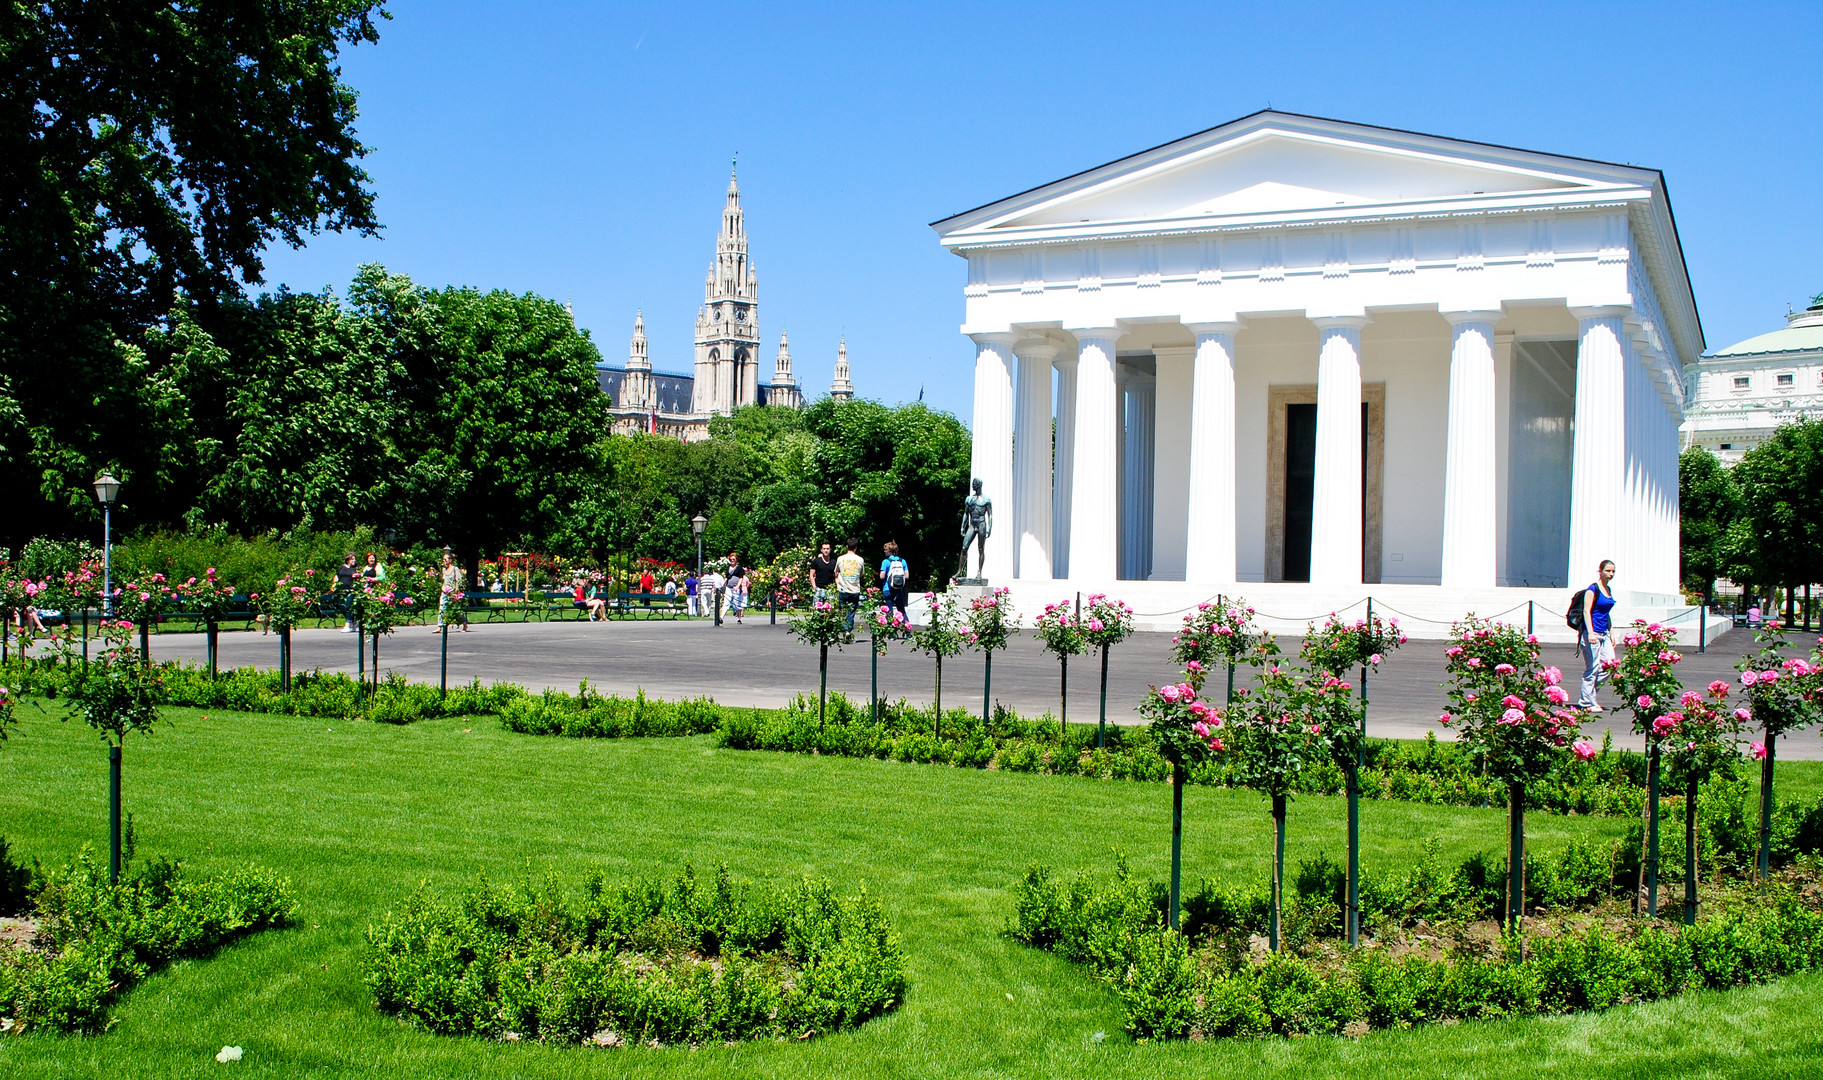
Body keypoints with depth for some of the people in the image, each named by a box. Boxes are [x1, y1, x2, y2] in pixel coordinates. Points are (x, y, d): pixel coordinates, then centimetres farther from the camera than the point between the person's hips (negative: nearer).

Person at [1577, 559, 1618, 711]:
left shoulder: (1608, 589, 16)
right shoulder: (1593, 589, -8)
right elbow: (1586, 611, -14)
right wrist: (1590, 633, -22)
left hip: (1603, 635, 8)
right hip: (1592, 634, -8)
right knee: (1592, 669, -4)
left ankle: (1587, 693, 15)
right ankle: (1587, 703, 3)